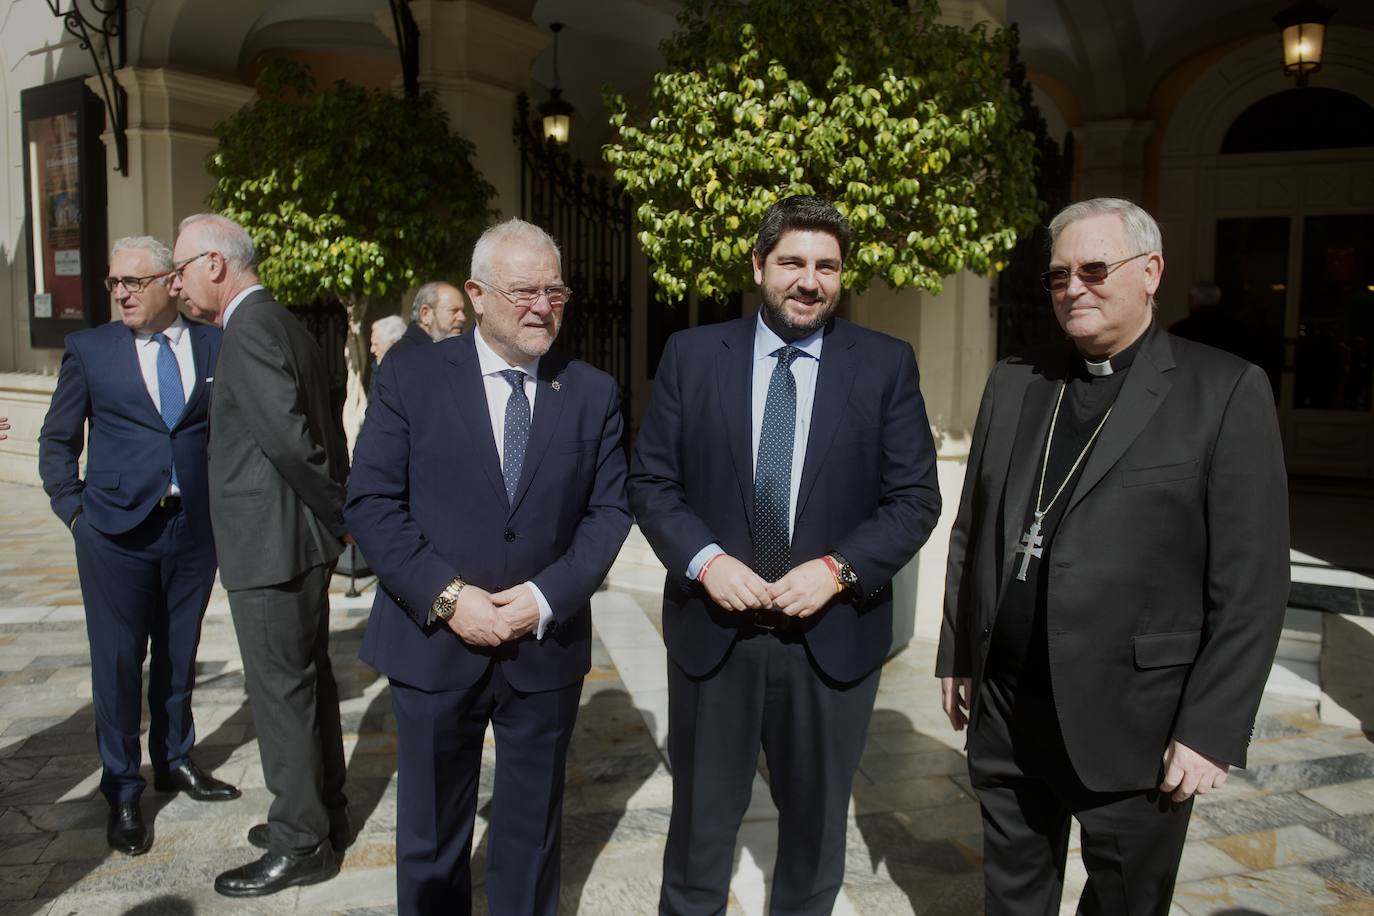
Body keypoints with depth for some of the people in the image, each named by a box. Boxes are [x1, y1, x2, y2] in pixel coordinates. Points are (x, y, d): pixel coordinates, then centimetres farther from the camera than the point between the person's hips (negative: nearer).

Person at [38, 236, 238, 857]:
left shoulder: (214, 347, 2)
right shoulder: (89, 350, 1)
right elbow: (57, 442, 8)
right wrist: (75, 510, 0)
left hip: (194, 526, 1)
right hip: (116, 531, -1)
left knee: (179, 654, 14)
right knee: (118, 661, 5)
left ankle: (174, 761, 34)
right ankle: (122, 792, 20)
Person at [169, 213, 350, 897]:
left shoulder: (250, 328, -16)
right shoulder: (282, 324, 14)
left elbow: (290, 433, -23)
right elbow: (324, 430, 14)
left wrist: (338, 515, -12)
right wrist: (342, 510, 11)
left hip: (270, 545, -10)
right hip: (300, 540, 10)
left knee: (282, 692, 1)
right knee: (307, 682, 18)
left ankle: (302, 845, 15)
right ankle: (325, 814, 33)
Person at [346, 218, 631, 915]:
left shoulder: (594, 393, 2)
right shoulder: (410, 378, -3)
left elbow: (609, 510, 0)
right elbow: (370, 502, -7)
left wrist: (547, 595, -14)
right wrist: (447, 596, -17)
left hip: (546, 646, 2)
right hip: (434, 643, -1)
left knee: (532, 831, 18)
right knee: (430, 835, 16)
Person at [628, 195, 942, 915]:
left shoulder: (886, 365, -1)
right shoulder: (691, 355, 0)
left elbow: (915, 497, -2)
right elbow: (651, 481, 1)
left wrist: (837, 569, -15)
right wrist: (704, 560, -15)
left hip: (834, 635, 0)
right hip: (713, 628, 0)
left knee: (816, 828, 19)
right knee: (701, 822, 16)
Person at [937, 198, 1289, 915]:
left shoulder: (1226, 391, -7)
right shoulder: (1013, 382, 7)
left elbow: (1252, 582, -10)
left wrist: (1211, 731, -11)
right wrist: (956, 656, 11)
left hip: (1131, 722, -4)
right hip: (1004, 711, 4)